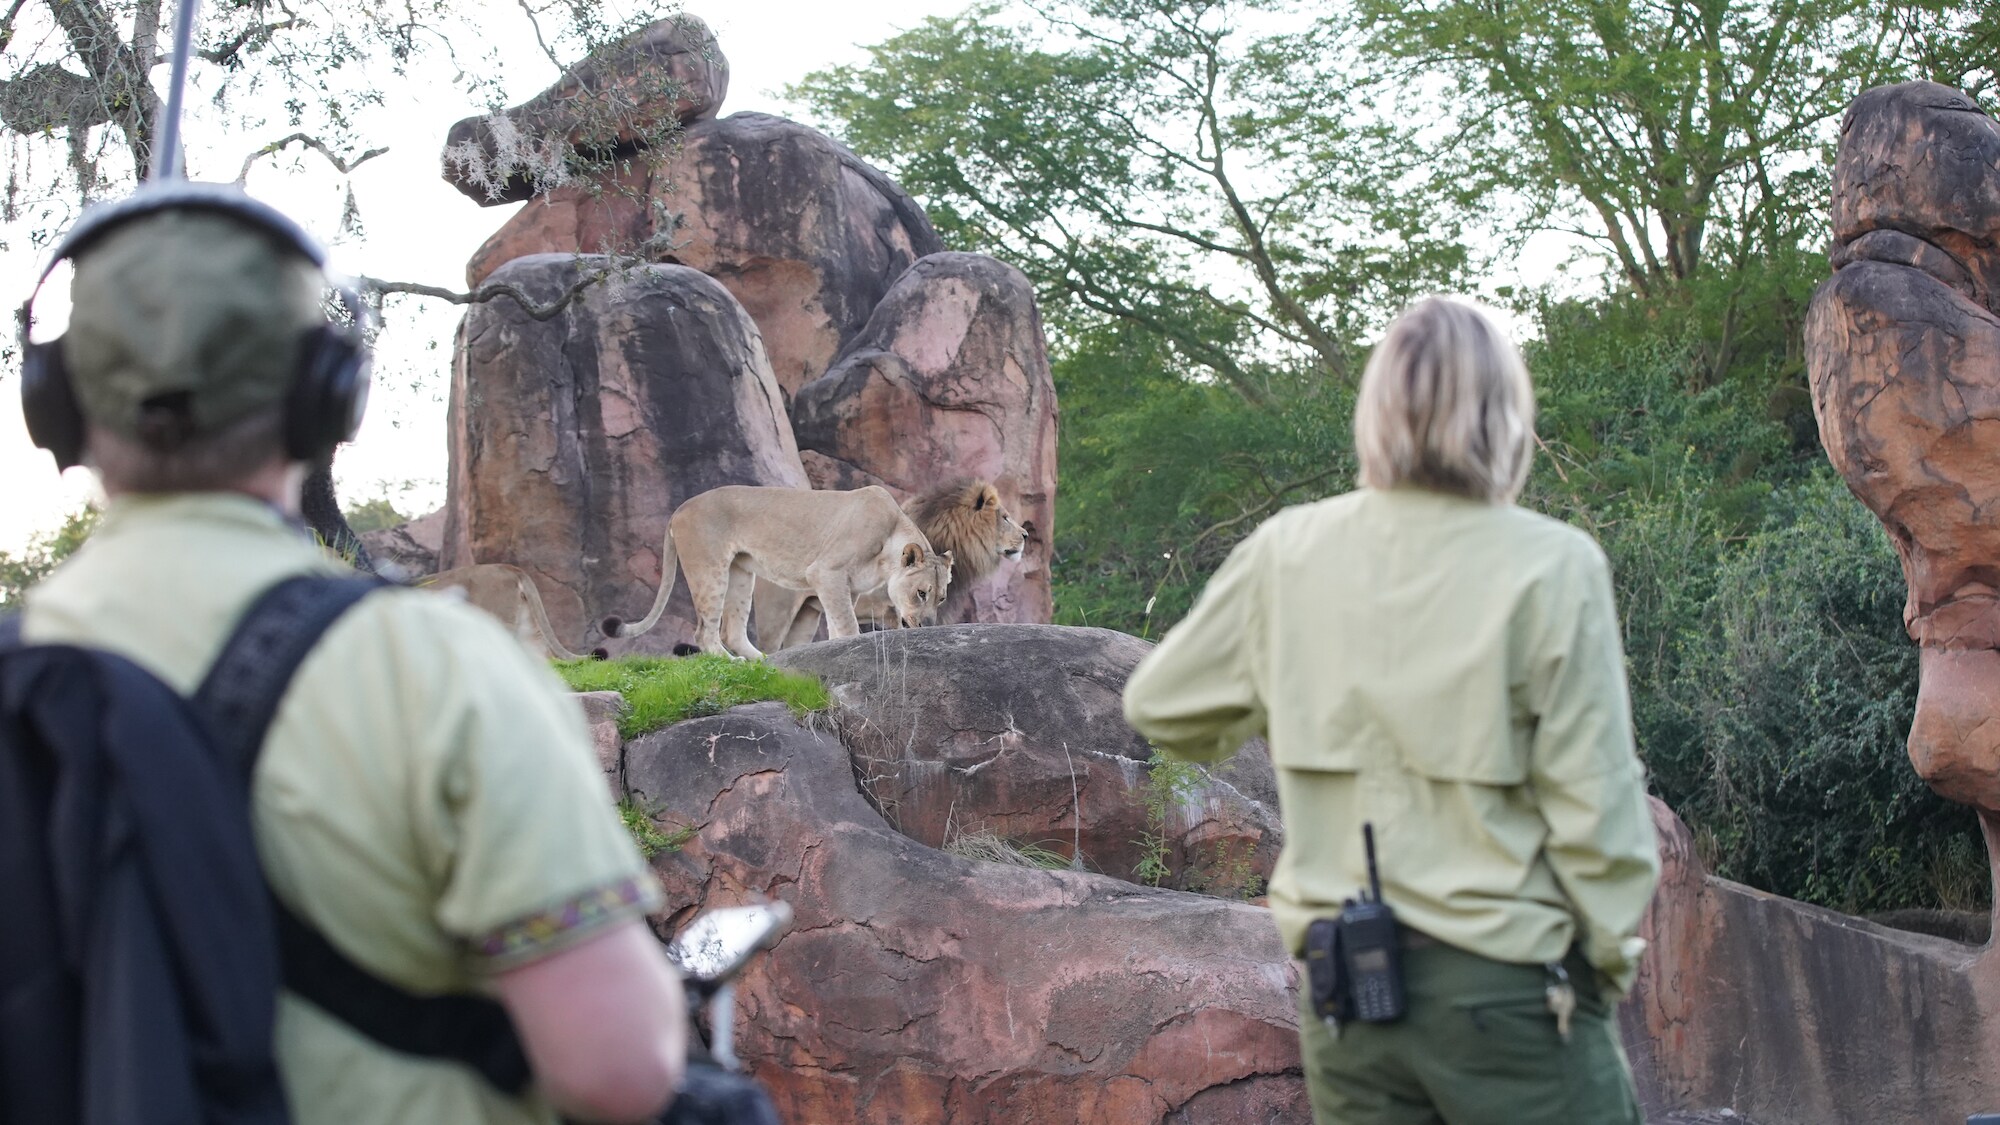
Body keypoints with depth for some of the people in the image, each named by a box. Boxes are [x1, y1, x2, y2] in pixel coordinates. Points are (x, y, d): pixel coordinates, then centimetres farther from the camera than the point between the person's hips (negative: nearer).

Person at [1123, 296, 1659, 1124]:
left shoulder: (1287, 553, 0)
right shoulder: (1551, 567, -11)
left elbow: (1162, 706, 11)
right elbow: (1593, 802, -10)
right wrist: (1613, 955, 4)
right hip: (1505, 978, -4)